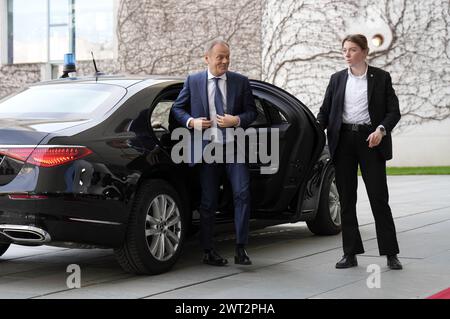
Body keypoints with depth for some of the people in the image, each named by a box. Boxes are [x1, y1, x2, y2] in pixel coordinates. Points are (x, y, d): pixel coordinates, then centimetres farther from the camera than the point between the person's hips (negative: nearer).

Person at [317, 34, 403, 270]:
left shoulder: (381, 78, 3)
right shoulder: (337, 79, 11)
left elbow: (393, 111, 0)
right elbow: (325, 111, 9)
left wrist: (381, 130, -18)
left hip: (370, 141, -3)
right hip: (343, 141, 3)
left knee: (379, 198, -2)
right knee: (346, 200, 5)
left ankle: (390, 254, 5)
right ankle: (350, 253, 12)